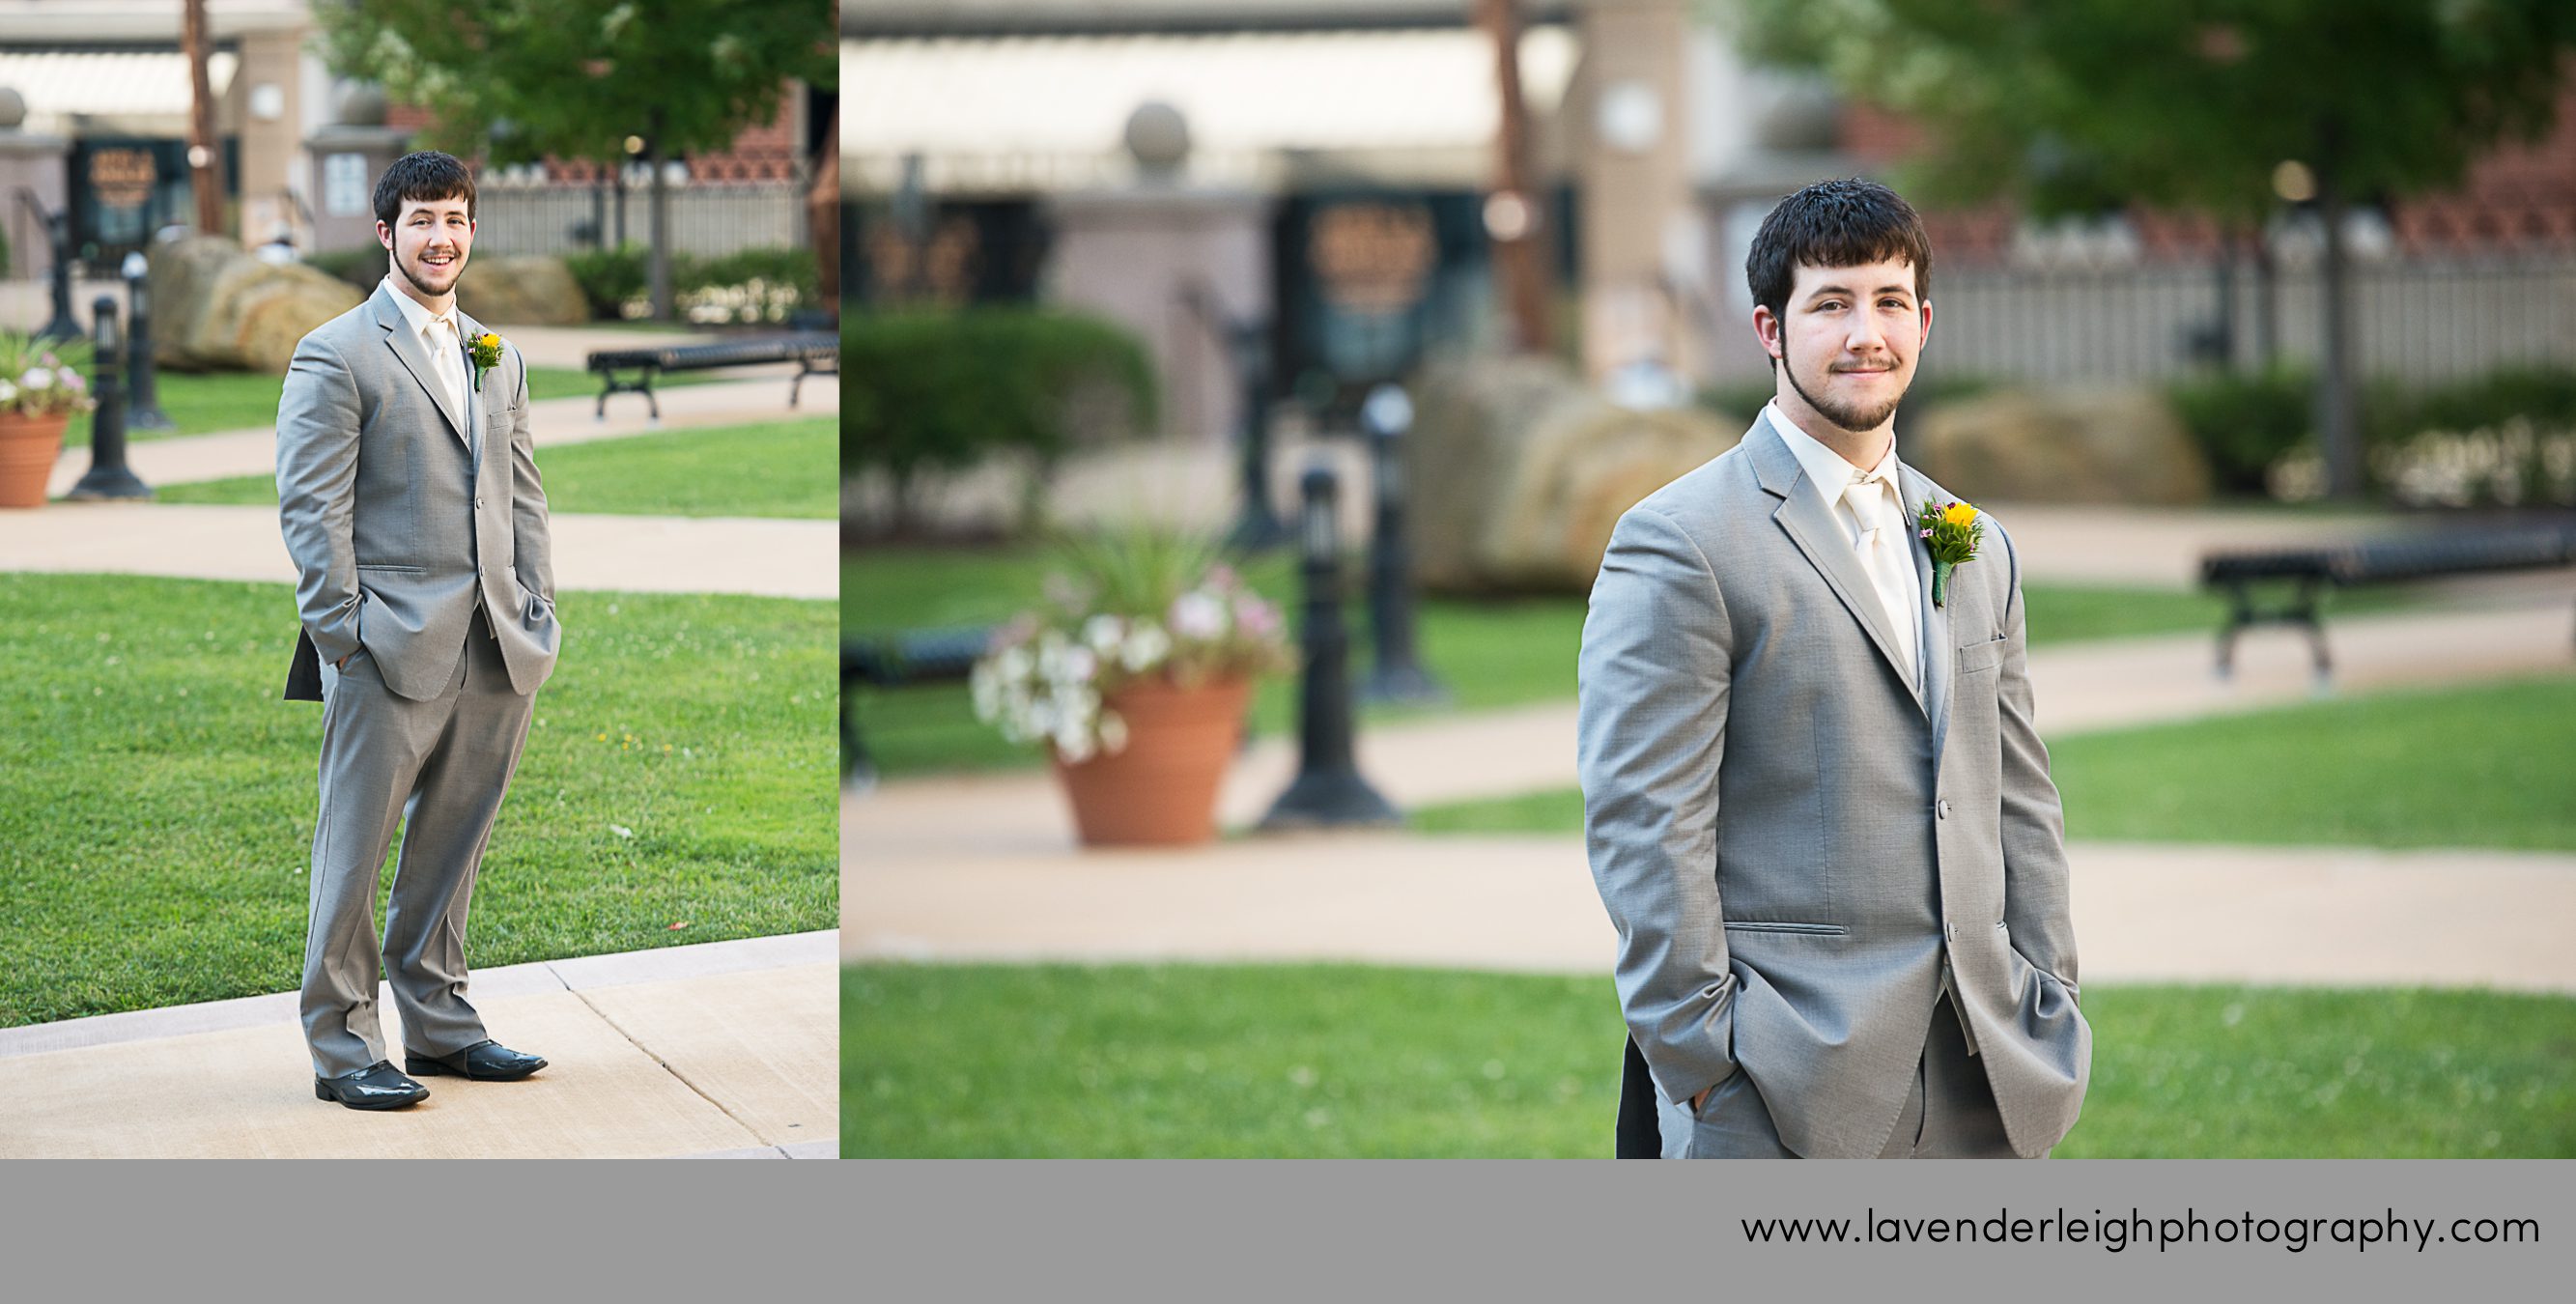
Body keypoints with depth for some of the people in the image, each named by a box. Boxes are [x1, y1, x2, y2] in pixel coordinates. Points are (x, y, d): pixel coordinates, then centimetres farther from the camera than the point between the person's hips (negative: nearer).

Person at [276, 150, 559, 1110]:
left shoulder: (497, 357, 18)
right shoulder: (335, 356, -3)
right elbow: (312, 507, -7)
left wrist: (538, 612, 9)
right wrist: (341, 635, -13)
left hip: (494, 652, 6)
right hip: (391, 651, -6)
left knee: (451, 846, 13)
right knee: (356, 851, -2)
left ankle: (439, 1023, 23)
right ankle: (342, 1047, 3)